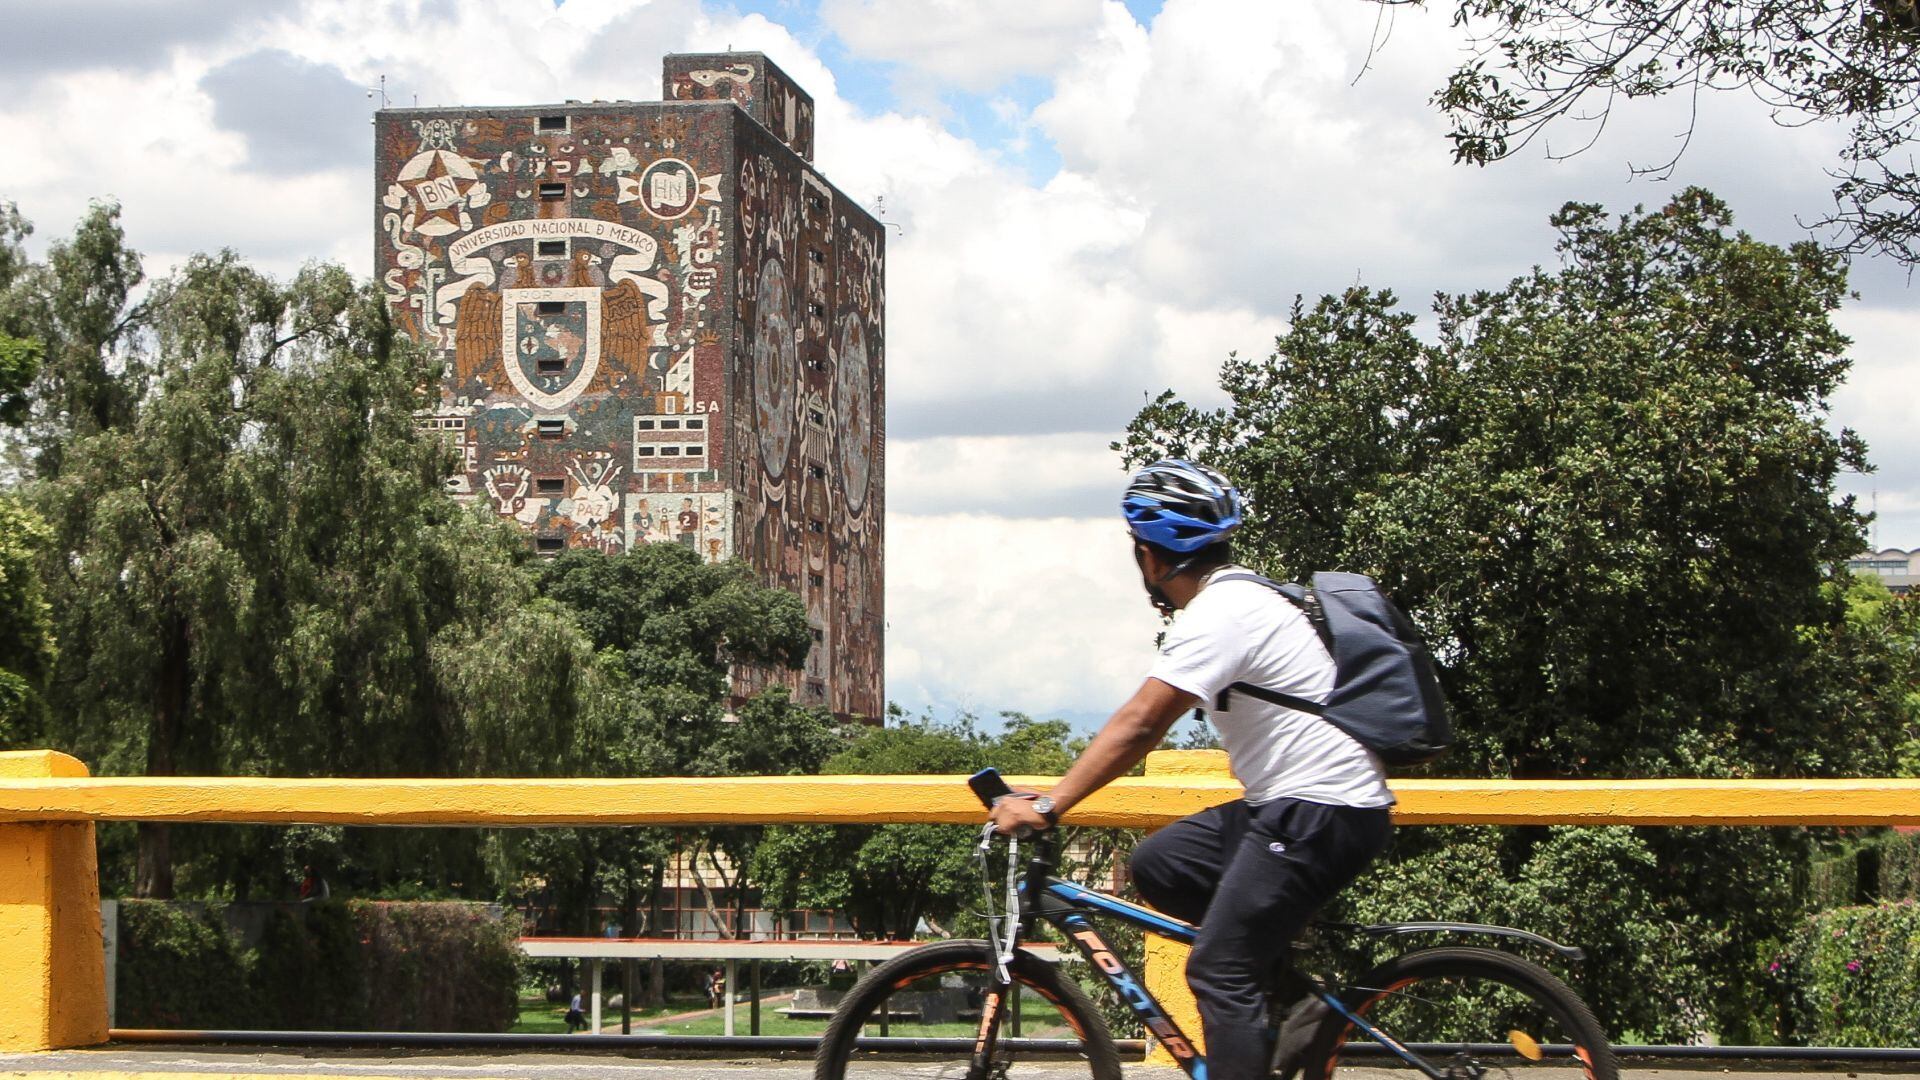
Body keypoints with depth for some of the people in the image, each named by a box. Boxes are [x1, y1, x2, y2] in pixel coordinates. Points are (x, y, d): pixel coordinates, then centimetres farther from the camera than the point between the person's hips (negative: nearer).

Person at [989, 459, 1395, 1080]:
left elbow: (1139, 725, -22)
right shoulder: (1237, 598, 16)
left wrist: (1048, 806, -23)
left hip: (1320, 815, -10)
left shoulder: (1219, 615, -16)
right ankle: (1294, 988, 10)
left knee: (1220, 973, -10)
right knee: (1158, 865, 8)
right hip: (1290, 803, 10)